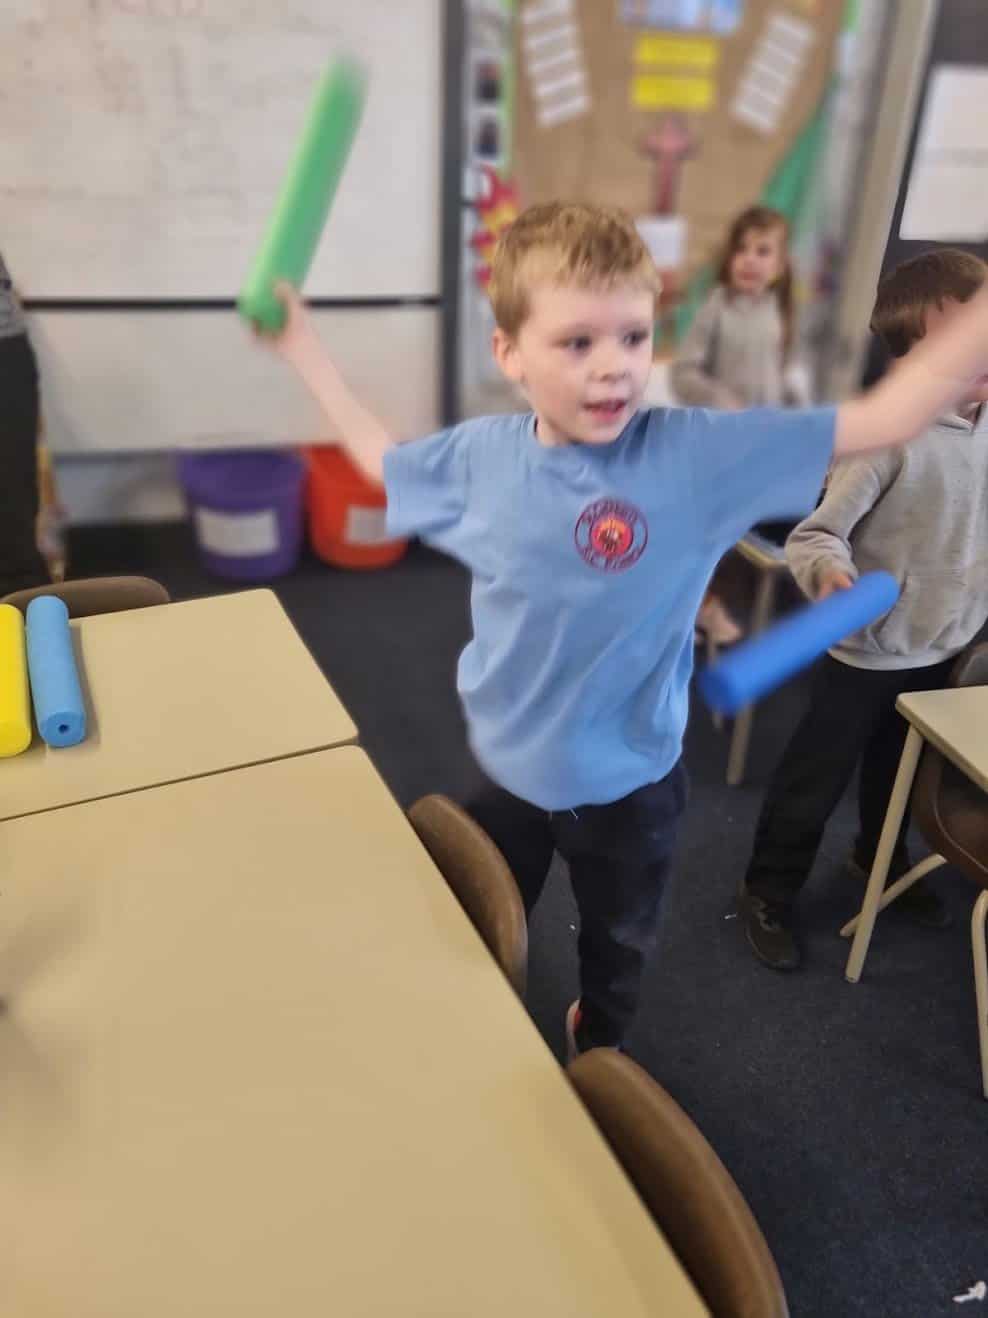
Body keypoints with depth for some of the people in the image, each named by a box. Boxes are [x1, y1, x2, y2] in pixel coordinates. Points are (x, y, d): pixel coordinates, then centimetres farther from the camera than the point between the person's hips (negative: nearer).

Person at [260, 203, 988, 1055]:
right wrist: (303, 346, 9)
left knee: (618, 944, 27)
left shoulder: (696, 453, -23)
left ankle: (599, 1056, 60)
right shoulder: (481, 454, -14)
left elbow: (890, 418, -25)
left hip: (630, 778, -1)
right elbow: (383, 458, 8)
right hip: (510, 764, 2)